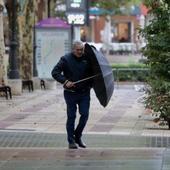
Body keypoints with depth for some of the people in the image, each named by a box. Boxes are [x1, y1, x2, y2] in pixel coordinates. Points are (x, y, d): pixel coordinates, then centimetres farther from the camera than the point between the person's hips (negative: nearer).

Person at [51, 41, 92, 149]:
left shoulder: (87, 59, 3)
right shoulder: (66, 59, -5)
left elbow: (93, 73, 16)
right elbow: (55, 72, -9)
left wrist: (91, 84, 0)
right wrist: (65, 81, -20)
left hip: (84, 92, 3)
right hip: (70, 93, -3)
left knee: (85, 115, -1)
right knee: (71, 116, 1)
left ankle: (78, 136, 19)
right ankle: (71, 141, 9)